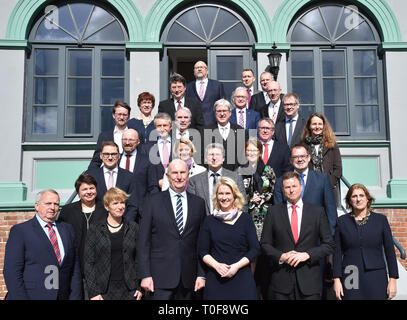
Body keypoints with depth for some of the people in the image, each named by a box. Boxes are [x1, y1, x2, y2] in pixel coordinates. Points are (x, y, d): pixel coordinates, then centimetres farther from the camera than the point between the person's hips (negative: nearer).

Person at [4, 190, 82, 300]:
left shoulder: (68, 229, 10)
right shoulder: (20, 230, -3)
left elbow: (75, 269, 8)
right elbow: (12, 271, -9)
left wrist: (75, 297, 1)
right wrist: (21, 298, -15)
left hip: (63, 296, 4)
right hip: (32, 295, -4)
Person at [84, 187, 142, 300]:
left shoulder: (133, 228, 7)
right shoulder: (95, 229, 2)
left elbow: (139, 259, 9)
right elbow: (88, 263, 1)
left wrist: (139, 287, 3)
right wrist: (93, 293, -4)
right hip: (104, 291, -1)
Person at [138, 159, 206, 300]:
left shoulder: (199, 203, 8)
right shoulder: (153, 202, 1)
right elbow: (143, 242, -1)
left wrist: (201, 274, 3)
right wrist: (145, 275, -7)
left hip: (188, 277, 2)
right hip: (161, 276, -2)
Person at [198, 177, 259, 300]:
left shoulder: (245, 218, 4)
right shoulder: (209, 220, 6)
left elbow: (255, 249, 2)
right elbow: (203, 251, 7)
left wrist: (237, 265, -11)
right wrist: (216, 265, -11)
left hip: (242, 277, -1)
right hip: (215, 279, 1)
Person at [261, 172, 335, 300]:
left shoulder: (317, 212, 5)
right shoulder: (273, 212, 6)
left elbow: (329, 245, 4)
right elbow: (265, 244, 6)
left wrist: (307, 255, -9)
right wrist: (281, 256, -11)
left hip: (310, 280, 0)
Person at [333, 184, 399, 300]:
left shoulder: (381, 219, 4)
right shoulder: (342, 221, 5)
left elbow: (390, 251, 4)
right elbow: (337, 252, 4)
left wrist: (393, 279, 0)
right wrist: (336, 279, -2)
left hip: (376, 278, 0)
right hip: (350, 279, 0)